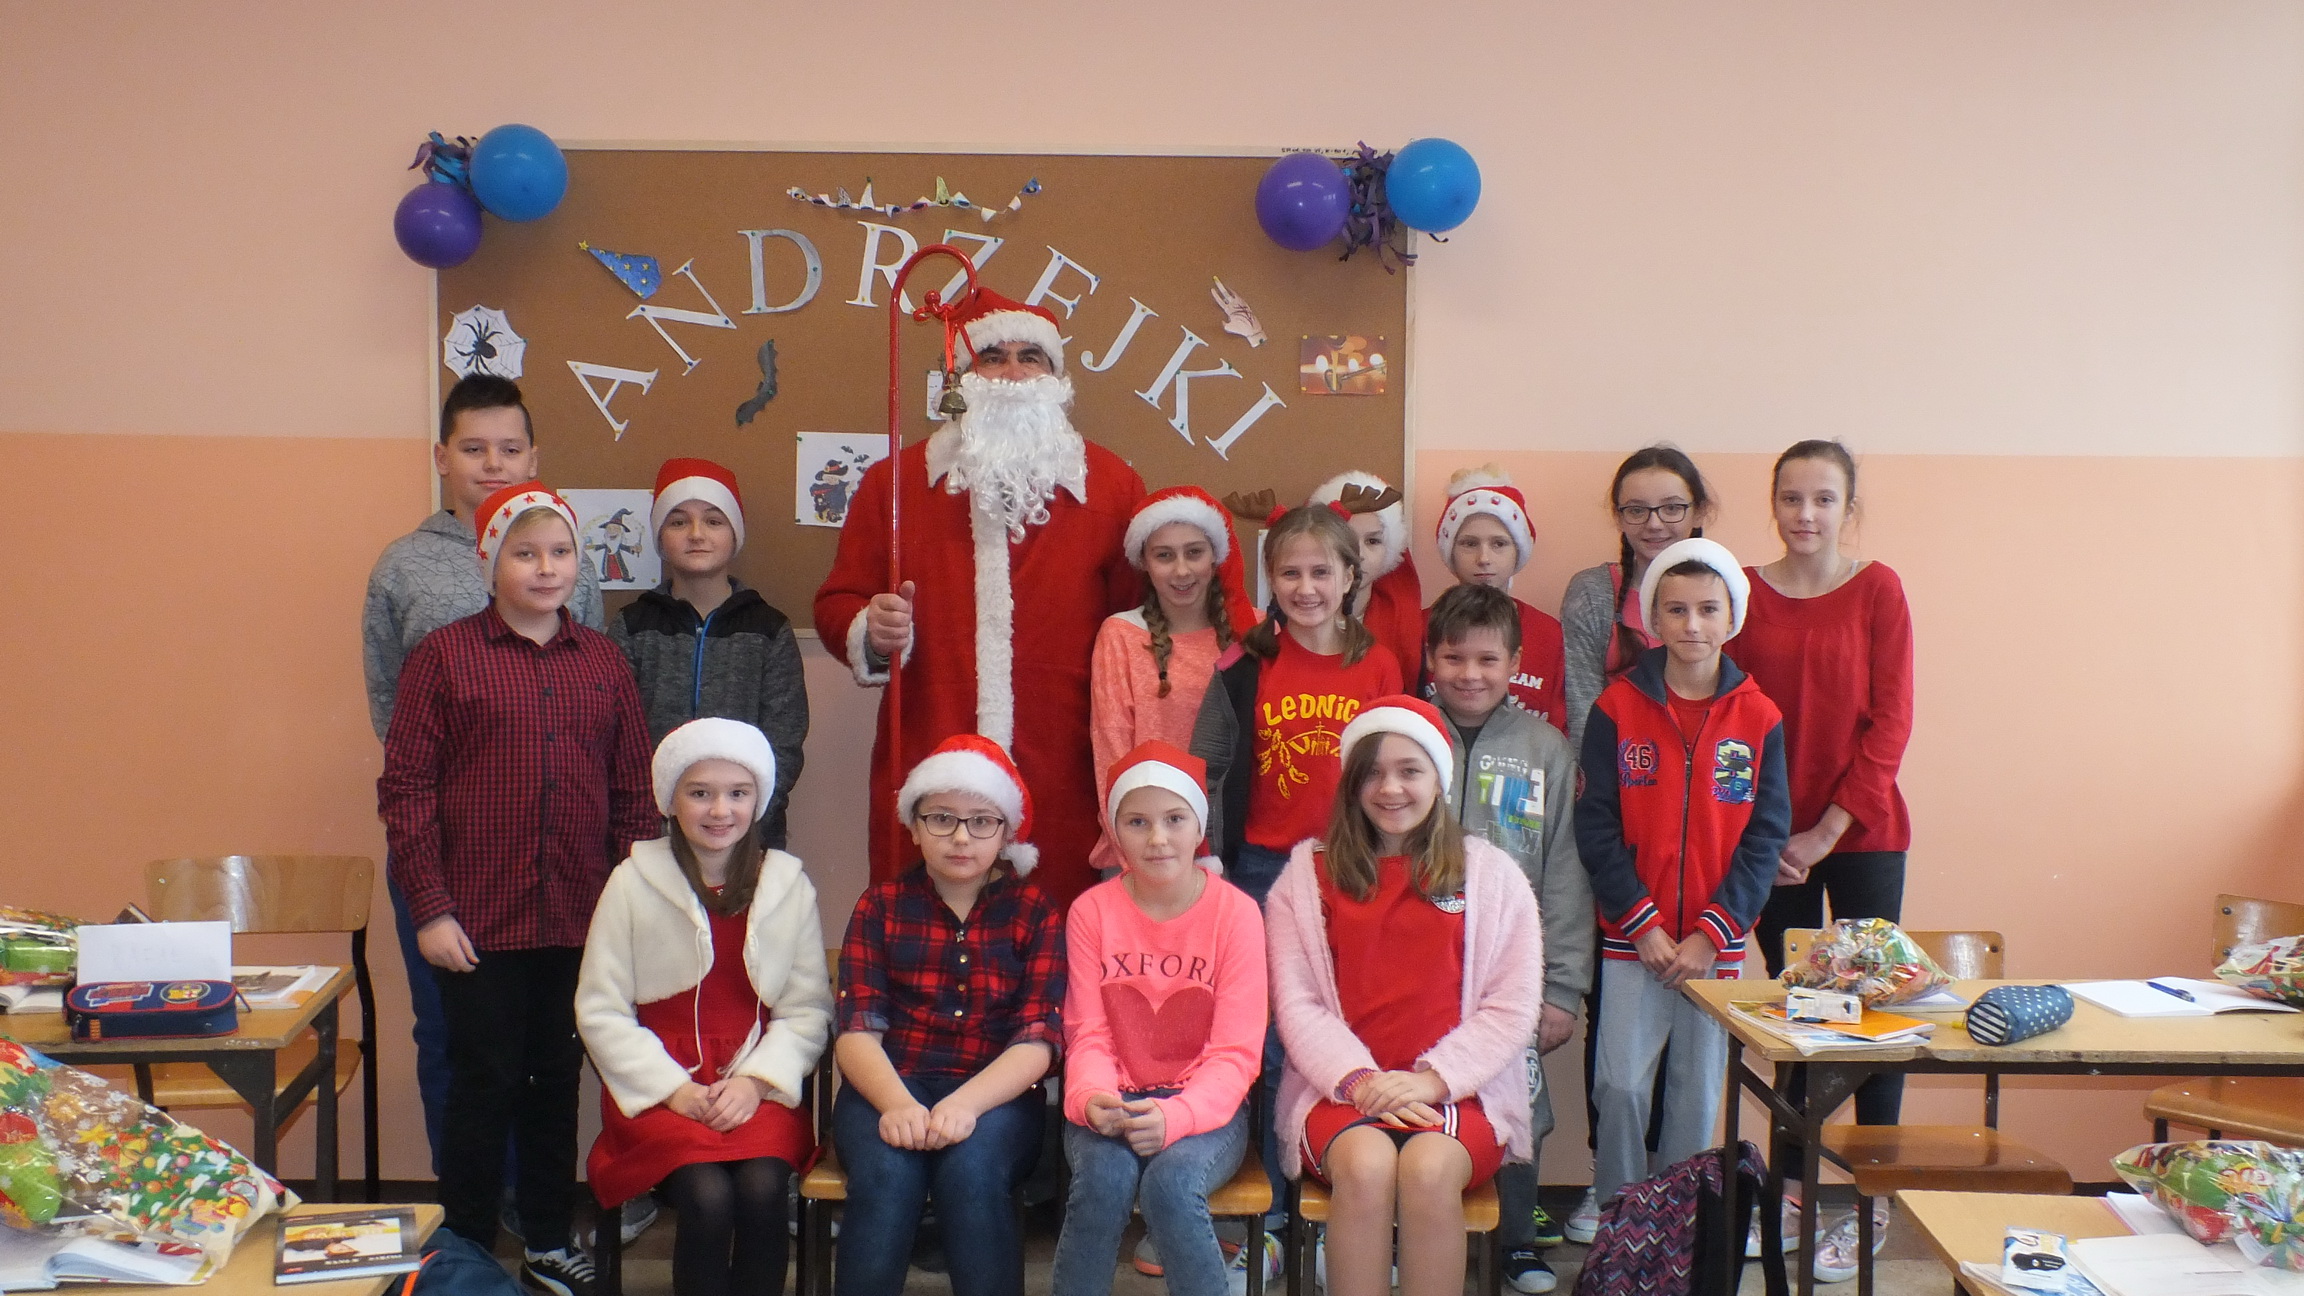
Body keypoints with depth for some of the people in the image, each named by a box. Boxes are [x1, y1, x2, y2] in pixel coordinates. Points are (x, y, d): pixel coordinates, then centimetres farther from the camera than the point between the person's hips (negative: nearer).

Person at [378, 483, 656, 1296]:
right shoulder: (444, 656, -3)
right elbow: (405, 790, -5)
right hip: (481, 923, -3)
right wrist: (430, 909, -10)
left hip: (580, 923, 4)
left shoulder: (602, 661, 7)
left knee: (558, 1082, 14)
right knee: (484, 1085, 5)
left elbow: (633, 793, 10)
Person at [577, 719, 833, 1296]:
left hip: (760, 1087, 2)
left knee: (762, 1189, -28)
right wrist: (675, 1090, -9)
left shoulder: (788, 886, 6)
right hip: (660, 1085, -1)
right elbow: (599, 1010, 0)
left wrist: (756, 1081, -10)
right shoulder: (635, 882, 0)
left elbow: (809, 1009, 5)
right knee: (708, 1197, -28)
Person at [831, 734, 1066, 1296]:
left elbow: (1036, 1042, -3)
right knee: (886, 1173, -32)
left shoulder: (1036, 913, 8)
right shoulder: (881, 906, 11)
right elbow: (858, 1031, 0)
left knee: (971, 1169, -33)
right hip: (887, 1089, 1)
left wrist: (965, 1104, -22)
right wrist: (895, 1103, -22)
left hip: (996, 1096, 0)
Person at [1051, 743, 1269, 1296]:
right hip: (1117, 1101, 1)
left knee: (1170, 1182, -32)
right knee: (1105, 1176, -31)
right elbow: (1089, 1036, 0)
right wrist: (1091, 1098, -23)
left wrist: (1177, 1115, -27)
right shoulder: (1091, 911, 1)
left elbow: (1235, 1053, -8)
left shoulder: (1236, 912, -5)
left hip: (1205, 1105, -1)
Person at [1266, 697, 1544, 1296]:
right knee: (1365, 1164, -33)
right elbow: (1296, 1003, 2)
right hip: (1340, 1090, 0)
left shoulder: (1490, 874, 10)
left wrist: (1431, 1079, -11)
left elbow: (1511, 1008, 3)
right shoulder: (1308, 874, 11)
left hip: (1456, 1090, 0)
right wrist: (1358, 1078, -14)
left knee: (1429, 1167, -33)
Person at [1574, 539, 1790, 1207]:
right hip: (1633, 940, -1)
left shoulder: (1758, 718, 2)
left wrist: (1711, 933, -9)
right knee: (1621, 1086, -4)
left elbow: (1765, 838, 0)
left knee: (1698, 1095, 8)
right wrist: (1645, 925, -11)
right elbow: (1596, 827, -4)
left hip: (1716, 943, 1)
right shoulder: (1617, 708, -1)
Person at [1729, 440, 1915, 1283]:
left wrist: (1827, 830, -10)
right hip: (1772, 839, 2)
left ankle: (1874, 1202, 8)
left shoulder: (1876, 590, -3)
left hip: (1862, 834, -2)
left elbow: (1890, 722, -6)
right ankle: (1790, 1183, 20)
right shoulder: (1746, 594, 2)